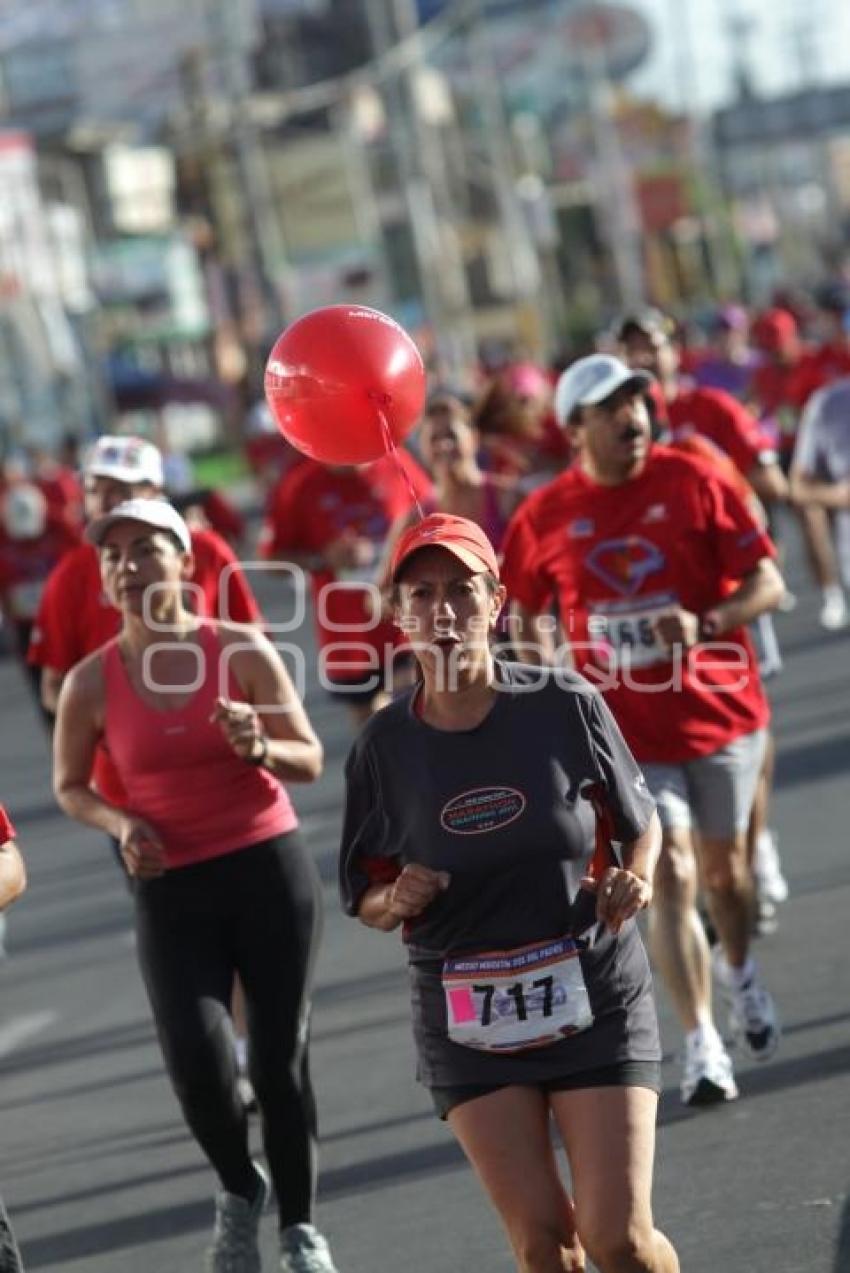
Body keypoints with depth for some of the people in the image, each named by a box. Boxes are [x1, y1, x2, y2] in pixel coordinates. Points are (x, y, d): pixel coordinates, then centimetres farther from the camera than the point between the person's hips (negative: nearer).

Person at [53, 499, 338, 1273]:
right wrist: (121, 825, -9)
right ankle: (239, 1187, 15)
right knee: (196, 1061, -17)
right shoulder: (91, 682, -4)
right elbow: (70, 787, 11)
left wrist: (260, 748, -21)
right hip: (171, 889, 0)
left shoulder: (242, 651, -6)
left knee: (281, 1059, 2)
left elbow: (311, 761, 0)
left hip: (271, 868, 0)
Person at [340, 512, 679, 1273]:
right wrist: (397, 901, -15)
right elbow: (365, 899, 7)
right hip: (468, 1016, 1)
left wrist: (636, 880, -11)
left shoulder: (566, 707, -7)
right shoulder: (384, 747, -3)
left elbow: (640, 821, 9)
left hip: (594, 998, -1)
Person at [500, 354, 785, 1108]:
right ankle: (702, 1045, -8)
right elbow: (524, 608, 15)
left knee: (723, 865, 14)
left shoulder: (691, 482, -7)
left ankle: (743, 977, 45)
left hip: (720, 708, 1)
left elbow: (767, 582, -8)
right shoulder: (546, 516, -3)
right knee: (670, 875, -12)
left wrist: (706, 623, -24)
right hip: (626, 727, -1)